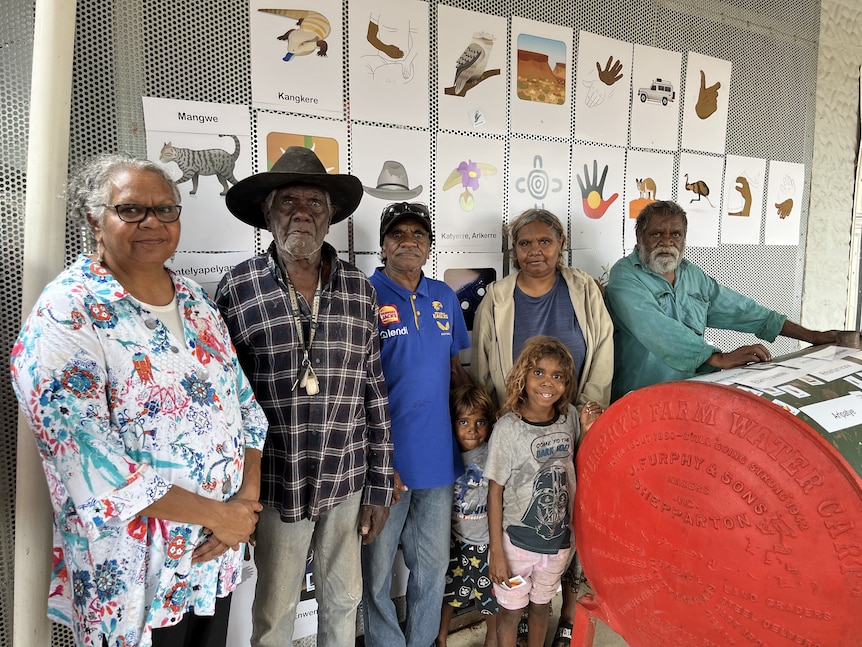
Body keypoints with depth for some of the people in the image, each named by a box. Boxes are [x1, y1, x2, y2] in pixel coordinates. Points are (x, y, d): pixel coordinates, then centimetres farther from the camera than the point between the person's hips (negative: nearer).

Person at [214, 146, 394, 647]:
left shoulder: (360, 290, 0)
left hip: (347, 482, 2)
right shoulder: (238, 288, -7)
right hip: (274, 485, -2)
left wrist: (379, 486, 4)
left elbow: (375, 392, 3)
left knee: (343, 602, 19)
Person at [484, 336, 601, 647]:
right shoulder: (508, 428, -20)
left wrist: (587, 432, -11)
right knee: (510, 611, 14)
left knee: (540, 605, 25)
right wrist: (497, 551, -11)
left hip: (559, 538, 4)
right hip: (518, 540, -4)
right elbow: (495, 493, -13)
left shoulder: (569, 417, -8)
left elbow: (577, 467, 6)